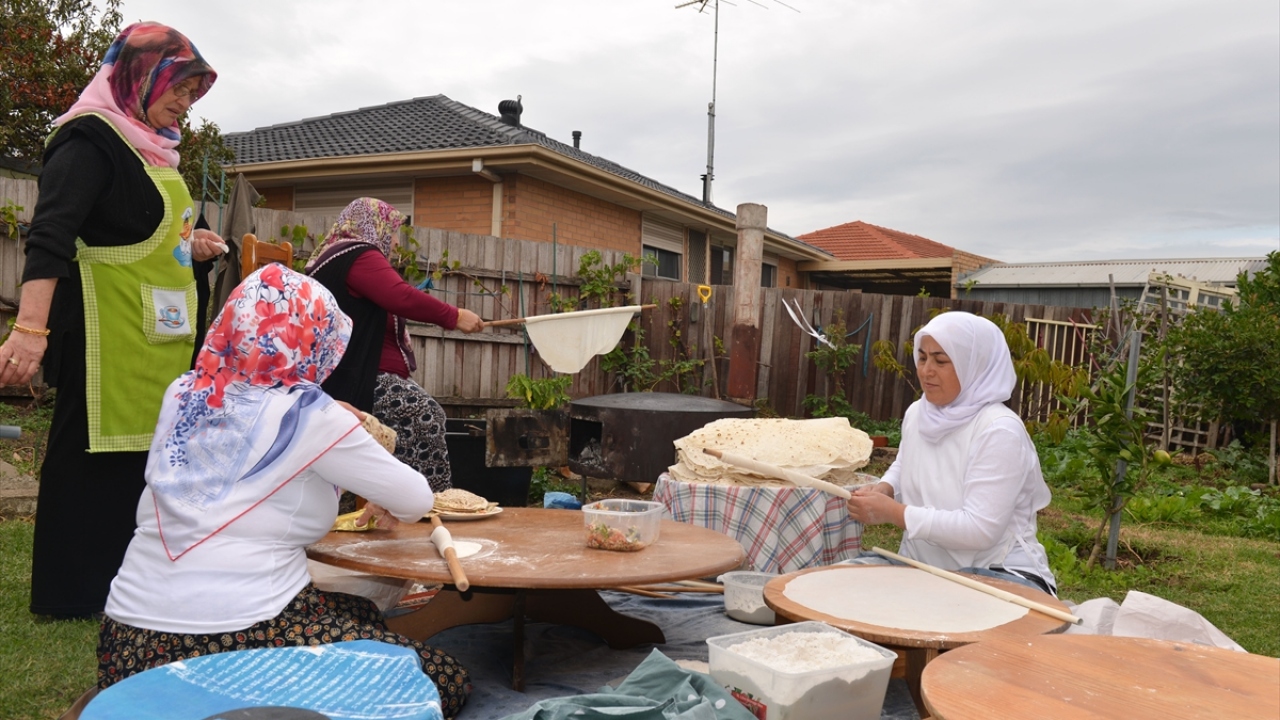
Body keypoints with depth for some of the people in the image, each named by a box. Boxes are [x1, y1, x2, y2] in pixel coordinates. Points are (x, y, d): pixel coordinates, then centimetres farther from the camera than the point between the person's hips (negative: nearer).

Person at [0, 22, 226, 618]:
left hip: (155, 337, 8)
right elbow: (50, 235, -23)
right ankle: (73, 591, 13)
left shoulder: (151, 146, 16)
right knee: (92, 453, 0)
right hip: (105, 336, -8)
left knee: (141, 450, 11)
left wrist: (192, 248, 9)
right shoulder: (92, 139, -11)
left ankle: (124, 579, 22)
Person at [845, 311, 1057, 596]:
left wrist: (894, 512, -25)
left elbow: (980, 530, -25)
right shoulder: (916, 413, 3)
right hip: (923, 568, 8)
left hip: (997, 575, -7)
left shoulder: (999, 431, -19)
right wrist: (882, 490, 2)